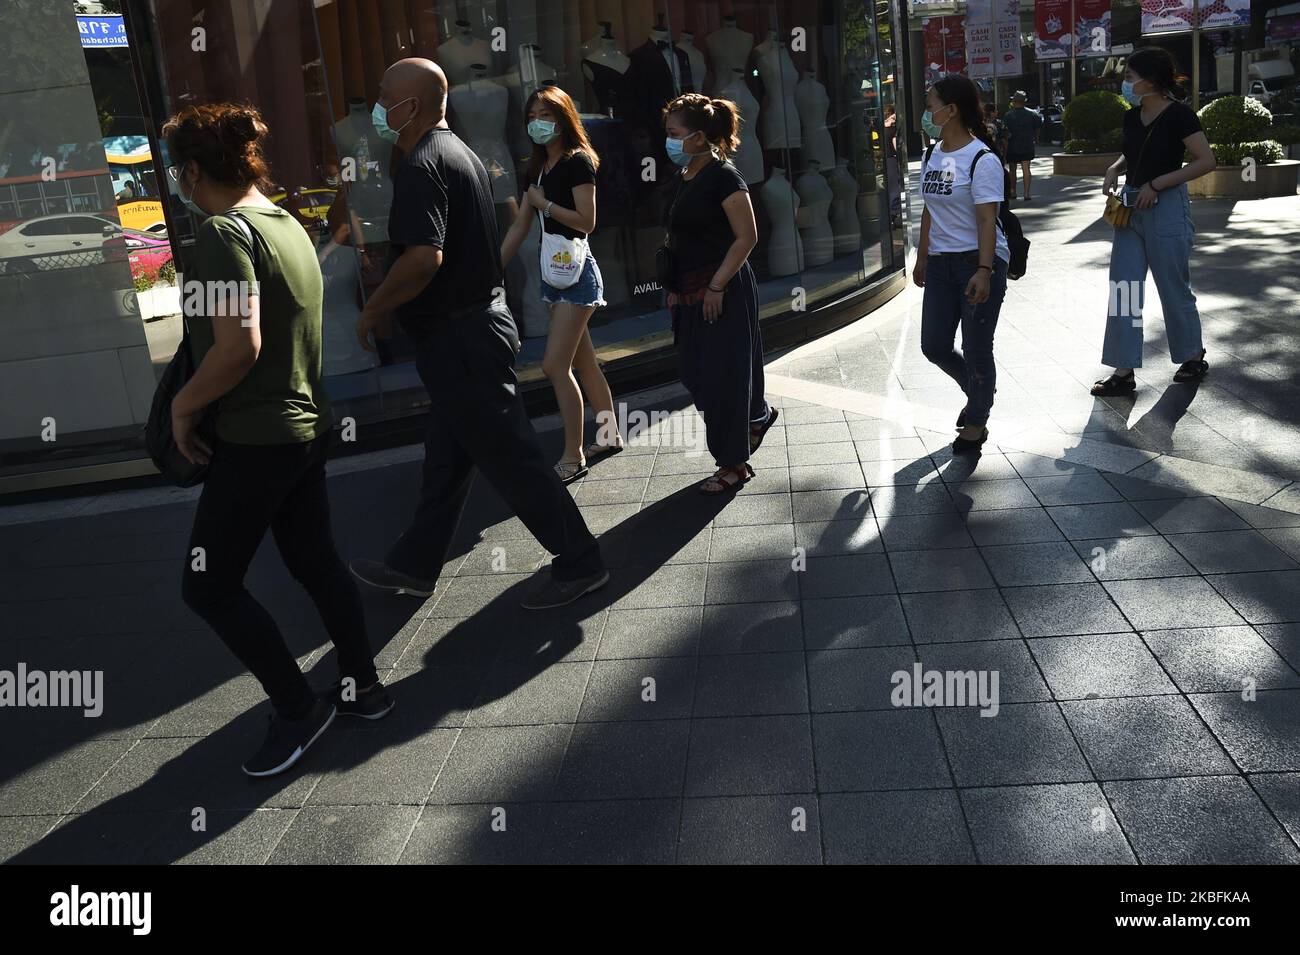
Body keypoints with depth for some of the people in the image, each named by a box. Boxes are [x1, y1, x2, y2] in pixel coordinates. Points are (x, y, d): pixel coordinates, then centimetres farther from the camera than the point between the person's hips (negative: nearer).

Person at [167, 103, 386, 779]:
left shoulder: (225, 232, -16)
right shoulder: (286, 223, 11)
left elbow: (239, 346, -26)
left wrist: (183, 405, -11)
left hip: (257, 438, -9)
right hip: (306, 425, 9)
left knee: (208, 586, 2)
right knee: (315, 560, 19)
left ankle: (298, 708, 11)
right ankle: (362, 686, 29)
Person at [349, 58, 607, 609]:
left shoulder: (422, 166, -17)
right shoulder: (461, 154, 15)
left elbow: (424, 257, -31)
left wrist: (373, 310, -15)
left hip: (459, 340, -10)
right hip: (480, 321, 10)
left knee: (510, 457, -2)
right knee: (445, 461, 16)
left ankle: (579, 563, 8)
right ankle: (414, 566, 29)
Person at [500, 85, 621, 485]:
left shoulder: (578, 161, -10)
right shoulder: (539, 166, 14)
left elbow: (586, 221, -19)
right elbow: (519, 226, 14)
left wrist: (543, 202, -11)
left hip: (576, 271, -8)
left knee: (555, 366, -10)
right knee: (583, 362, 14)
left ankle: (573, 458, -1)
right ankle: (611, 436, 26)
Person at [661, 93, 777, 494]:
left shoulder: (723, 176, -14)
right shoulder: (684, 177, 11)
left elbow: (747, 238, -17)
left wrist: (716, 287, -19)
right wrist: (674, 287, 12)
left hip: (723, 293, -8)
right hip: (691, 293, 8)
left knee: (721, 377, -1)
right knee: (697, 374, 12)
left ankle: (734, 465, 12)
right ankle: (758, 415, 36)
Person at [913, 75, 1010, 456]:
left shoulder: (982, 160, -12)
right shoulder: (931, 156, 11)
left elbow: (986, 221, -18)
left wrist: (984, 271, -24)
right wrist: (922, 259, 20)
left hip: (978, 262, -7)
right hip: (941, 263, 7)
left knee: (976, 349, 1)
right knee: (934, 346, 7)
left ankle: (976, 423, 18)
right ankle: (978, 393, 34)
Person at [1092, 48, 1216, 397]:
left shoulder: (1178, 114, -13)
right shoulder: (1132, 116, 7)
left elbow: (1206, 161, -15)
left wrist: (1156, 184, -19)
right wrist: (1115, 168, 2)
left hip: (1166, 208, -7)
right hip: (1130, 207, 7)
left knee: (1174, 288, 5)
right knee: (1123, 289, 2)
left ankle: (1194, 357, 26)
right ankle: (1123, 371, 6)